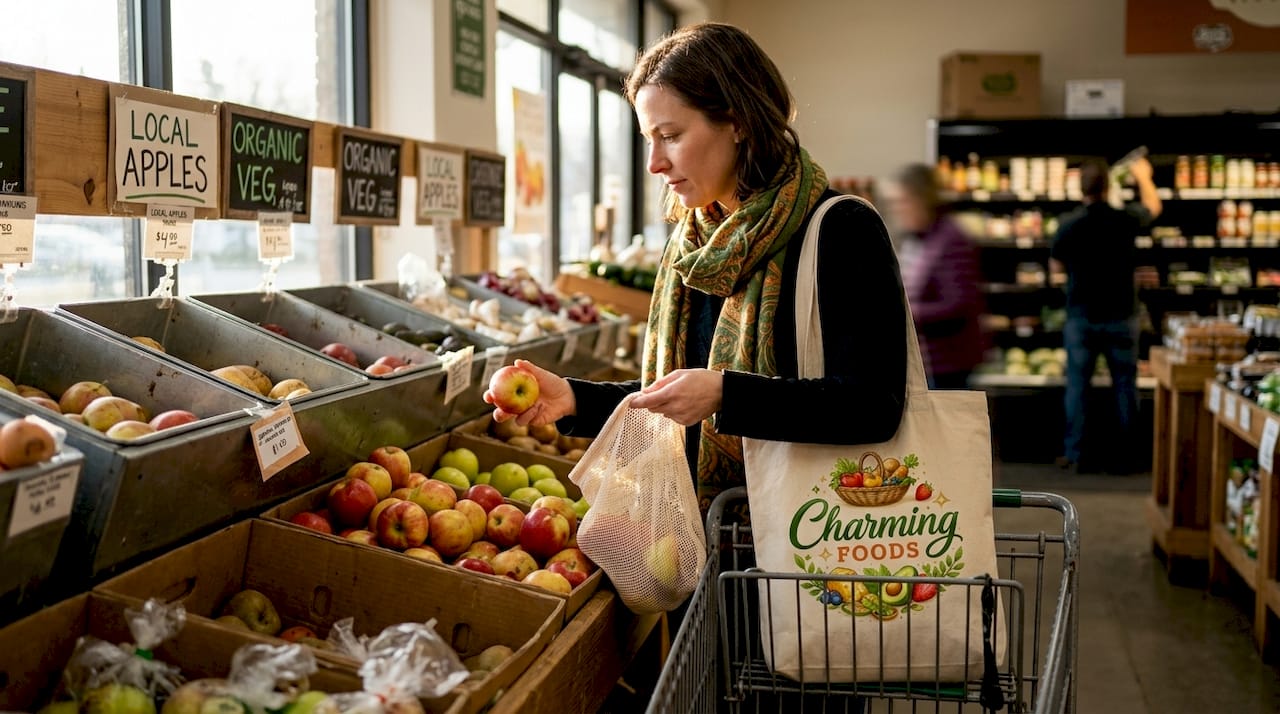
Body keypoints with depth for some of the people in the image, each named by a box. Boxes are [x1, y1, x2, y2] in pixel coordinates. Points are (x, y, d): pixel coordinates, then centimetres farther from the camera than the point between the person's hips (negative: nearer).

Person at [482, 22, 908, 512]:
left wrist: (725, 394, -24)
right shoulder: (689, 244, 14)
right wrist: (574, 399, 3)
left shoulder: (843, 232, -8)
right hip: (697, 525, 6)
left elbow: (875, 406, -17)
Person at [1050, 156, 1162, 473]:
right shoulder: (1125, 220, -7)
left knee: (1077, 385, 6)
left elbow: (1056, 266, 2)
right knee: (1124, 385, 8)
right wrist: (1143, 177, 33)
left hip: (1081, 317, 0)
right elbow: (1153, 207, 16)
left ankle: (1075, 454, 7)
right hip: (1120, 316, 0)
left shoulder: (1069, 224, -10)